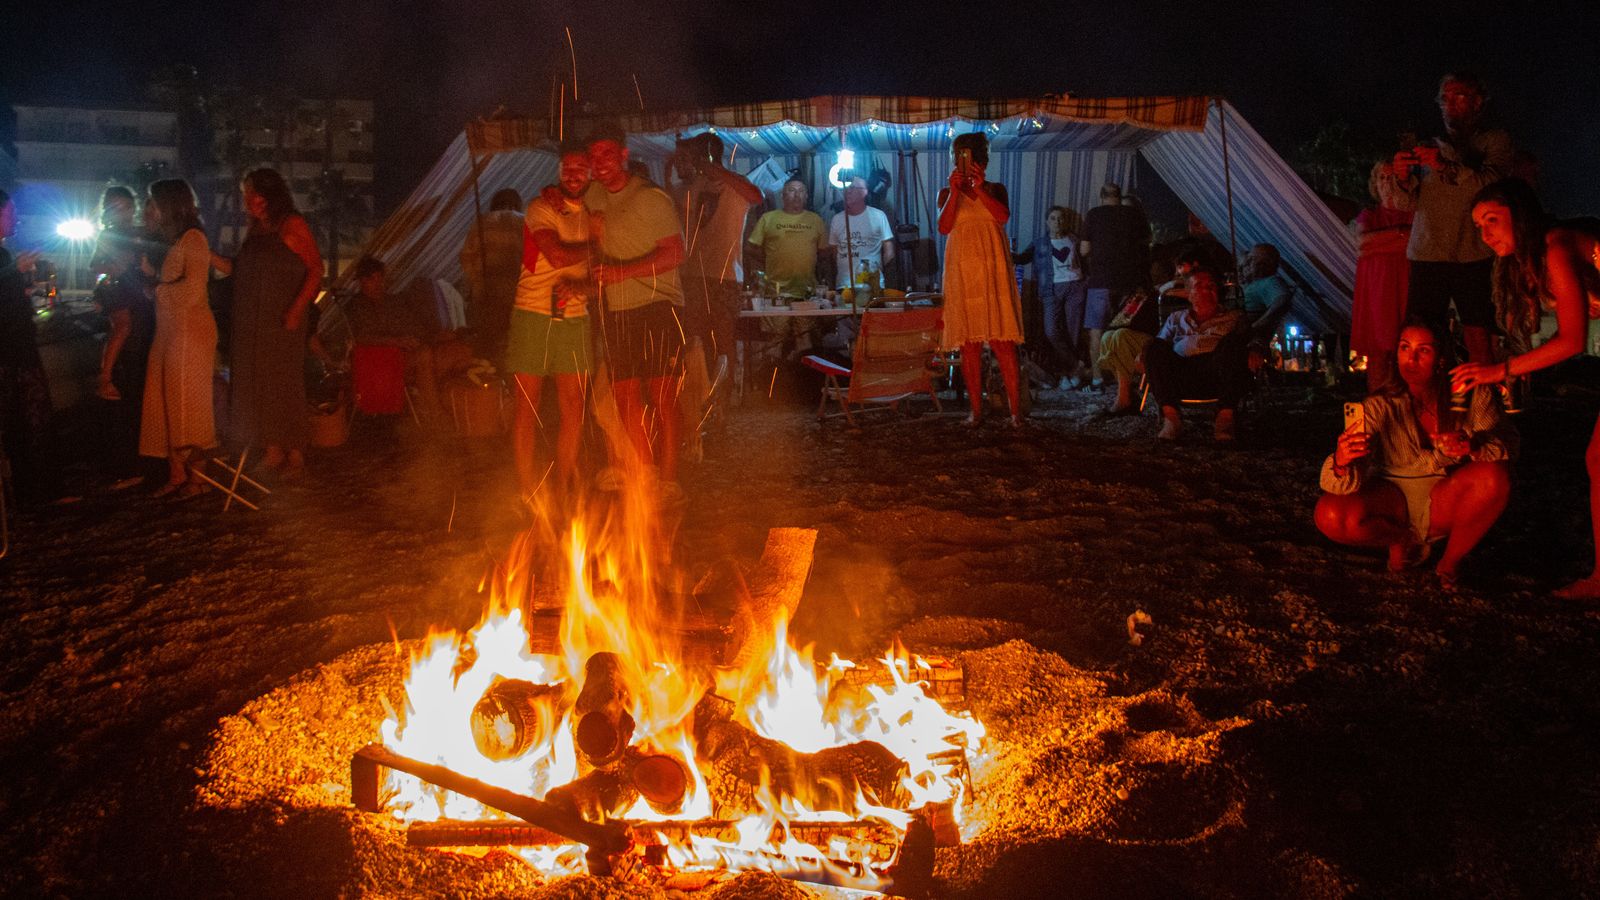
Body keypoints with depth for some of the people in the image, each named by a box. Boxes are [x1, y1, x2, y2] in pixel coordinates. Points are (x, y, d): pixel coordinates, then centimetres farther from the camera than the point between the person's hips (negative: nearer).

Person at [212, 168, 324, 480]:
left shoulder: (292, 226, -7)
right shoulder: (255, 230, 15)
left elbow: (316, 269, -12)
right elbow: (236, 269, 13)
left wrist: (297, 308, -21)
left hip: (281, 322, -7)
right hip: (250, 323, 7)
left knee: (284, 383, -2)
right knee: (257, 383, 6)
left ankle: (295, 454, 5)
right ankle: (273, 451, 13)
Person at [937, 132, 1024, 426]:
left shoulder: (995, 189, 11)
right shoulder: (947, 194, 10)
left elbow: (1003, 216, -8)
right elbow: (943, 227, -6)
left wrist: (980, 189, -17)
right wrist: (955, 192, -13)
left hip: (993, 269, -1)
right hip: (962, 270, 1)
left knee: (1002, 341, -9)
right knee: (968, 343, -1)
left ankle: (1016, 409, -8)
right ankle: (976, 409, 4)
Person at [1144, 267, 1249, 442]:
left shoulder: (1234, 317, 31)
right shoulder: (1176, 318, 34)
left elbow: (1251, 340, 19)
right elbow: (1160, 345, 25)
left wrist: (1255, 351, -4)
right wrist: (1143, 355, 2)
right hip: (1181, 373, 1)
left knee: (1232, 341, -32)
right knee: (1155, 347, -27)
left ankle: (1225, 415, -40)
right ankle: (1170, 415, -37)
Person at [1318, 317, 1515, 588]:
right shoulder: (1381, 406, -17)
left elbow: (1508, 443, -11)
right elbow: (1348, 482, -22)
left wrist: (1474, 446, -34)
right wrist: (1341, 462, -48)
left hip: (1446, 502, 1)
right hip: (1394, 501, -1)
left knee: (1495, 476, -30)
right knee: (1330, 516, -29)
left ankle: (1450, 562, -6)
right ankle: (1404, 541, 4)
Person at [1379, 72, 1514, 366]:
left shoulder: (1495, 141, 12)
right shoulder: (1429, 150, 22)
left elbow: (1490, 183, -8)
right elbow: (1407, 203, 13)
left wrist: (1446, 167, -21)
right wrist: (1401, 178, -8)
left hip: (1473, 255, -3)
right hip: (1427, 255, 3)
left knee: (1478, 338, -10)